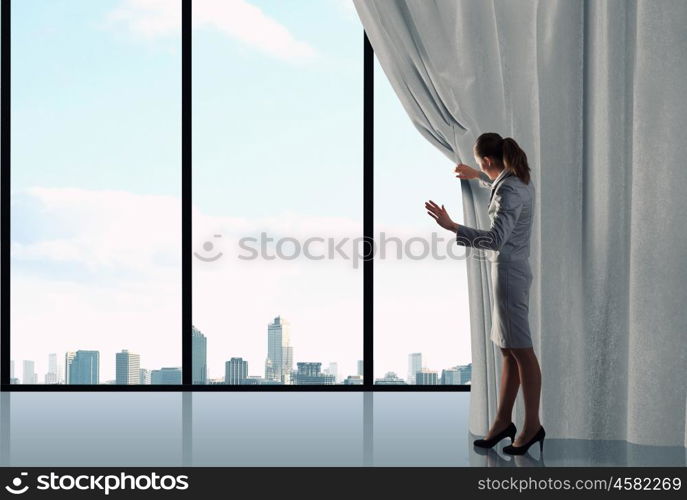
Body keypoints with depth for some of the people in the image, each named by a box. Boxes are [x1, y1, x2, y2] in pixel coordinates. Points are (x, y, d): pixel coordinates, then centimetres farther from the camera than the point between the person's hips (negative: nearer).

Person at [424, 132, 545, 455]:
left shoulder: (508, 192, -20)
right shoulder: (520, 179, 10)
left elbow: (496, 238, -32)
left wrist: (450, 227, -34)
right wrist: (476, 177, 47)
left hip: (509, 272, -10)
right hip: (512, 270, 10)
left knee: (521, 351, -3)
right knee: (509, 351, 12)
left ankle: (532, 426, 4)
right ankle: (502, 422, 18)